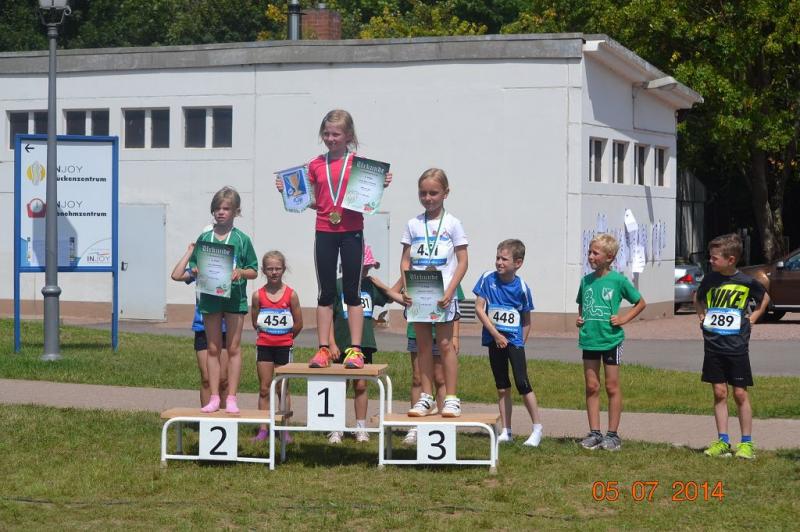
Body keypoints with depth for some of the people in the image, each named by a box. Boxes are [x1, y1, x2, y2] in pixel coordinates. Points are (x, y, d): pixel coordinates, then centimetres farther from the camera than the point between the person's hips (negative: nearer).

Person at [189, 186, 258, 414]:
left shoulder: (241, 239, -1)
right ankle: (214, 398, 10)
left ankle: (231, 398, 7)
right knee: (213, 349, 6)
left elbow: (253, 271, 3)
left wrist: (241, 272, -17)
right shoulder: (204, 238, 5)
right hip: (210, 298, 2)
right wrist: (196, 270, -11)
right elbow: (193, 266, 11)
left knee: (233, 348, 2)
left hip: (234, 297, -2)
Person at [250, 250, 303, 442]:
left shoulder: (291, 294, -6)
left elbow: (298, 324, 1)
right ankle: (263, 429, 7)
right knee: (264, 389, 3)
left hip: (284, 346, -1)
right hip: (264, 345, 1)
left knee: (282, 390, 5)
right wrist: (267, 334, 9)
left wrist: (284, 337, 10)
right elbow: (255, 322, 7)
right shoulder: (258, 295, -3)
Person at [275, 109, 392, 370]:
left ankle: (355, 350, 4)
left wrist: (381, 185, -15)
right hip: (324, 233, 2)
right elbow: (313, 202, 11)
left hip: (351, 231, -2)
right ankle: (323, 350, 9)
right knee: (326, 293, 6)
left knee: (352, 292, 2)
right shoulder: (315, 165, 7)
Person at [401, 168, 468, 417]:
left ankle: (451, 399, 3)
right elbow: (405, 260, 7)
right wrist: (406, 288, -8)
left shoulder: (452, 224, -1)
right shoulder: (414, 224, 7)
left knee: (445, 344, -1)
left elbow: (462, 261, -3)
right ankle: (426, 398, 13)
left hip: (442, 295, -3)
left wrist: (449, 291, -14)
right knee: (423, 345, 7)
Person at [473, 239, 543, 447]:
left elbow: (526, 320, 4)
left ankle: (537, 428, 0)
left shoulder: (521, 287, -7)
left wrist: (521, 342, -1)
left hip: (514, 339, -2)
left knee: (522, 383, -10)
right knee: (502, 388, 9)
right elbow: (479, 308, -6)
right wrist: (496, 334, -10)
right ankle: (506, 431, 16)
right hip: (494, 338, 2)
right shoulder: (488, 278, -5)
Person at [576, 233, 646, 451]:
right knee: (592, 386, 6)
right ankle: (594, 433, 13)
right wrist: (579, 318, 5)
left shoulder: (618, 280, -7)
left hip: (610, 339, -4)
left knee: (612, 387, 3)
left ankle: (613, 434, 10)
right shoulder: (586, 281, 5)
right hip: (589, 339, 4)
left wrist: (624, 319, -7)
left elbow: (640, 303, 4)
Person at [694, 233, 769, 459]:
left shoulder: (746, 282, -6)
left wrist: (751, 319, 3)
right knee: (719, 393, 4)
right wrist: (702, 315, 8)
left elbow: (764, 298, 13)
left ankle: (747, 443, 7)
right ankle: (722, 441, 9)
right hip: (713, 345, 3)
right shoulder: (710, 279, 2)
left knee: (740, 393, 0)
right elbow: (698, 298, 24)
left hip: (737, 346, -3)